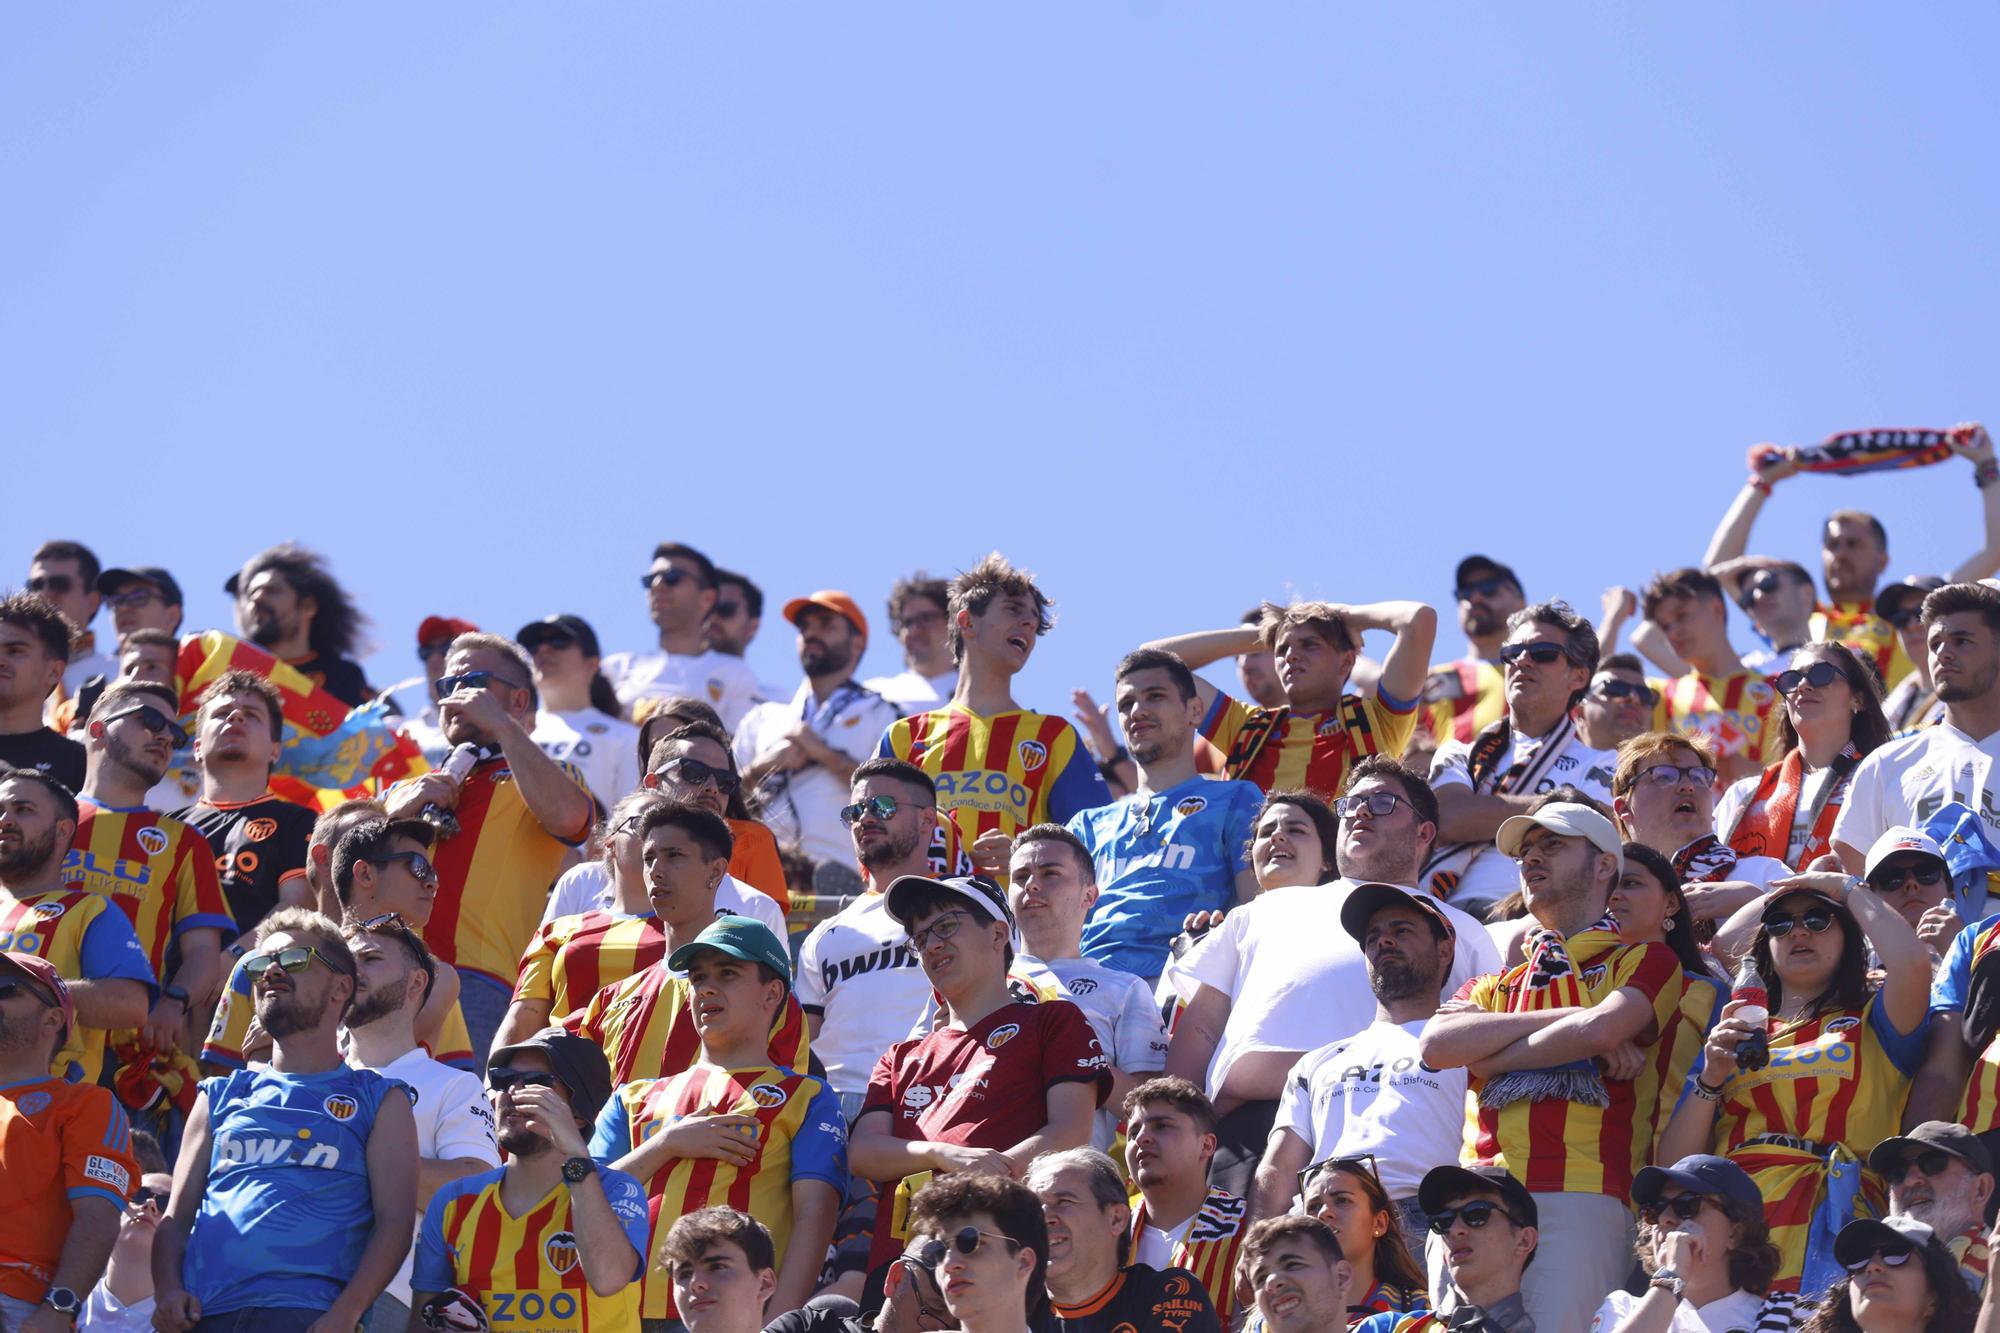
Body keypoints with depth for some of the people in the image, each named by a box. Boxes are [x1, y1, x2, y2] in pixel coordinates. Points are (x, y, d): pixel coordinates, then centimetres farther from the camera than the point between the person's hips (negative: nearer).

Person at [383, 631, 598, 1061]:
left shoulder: (545, 779, 17)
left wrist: (500, 724, -1)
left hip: (477, 984, -4)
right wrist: (400, 814, 4)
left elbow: (567, 816, -9)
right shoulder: (404, 791, 31)